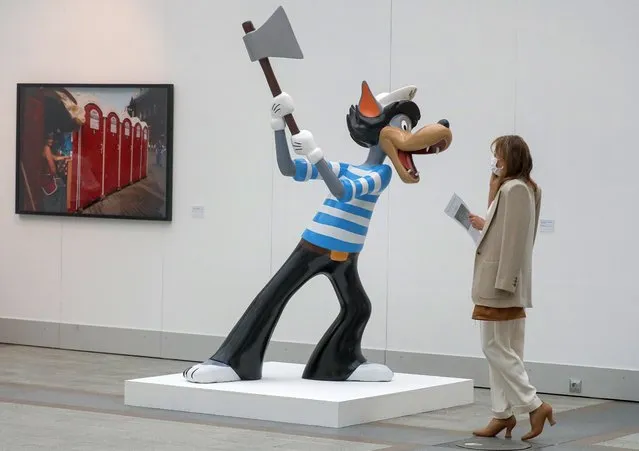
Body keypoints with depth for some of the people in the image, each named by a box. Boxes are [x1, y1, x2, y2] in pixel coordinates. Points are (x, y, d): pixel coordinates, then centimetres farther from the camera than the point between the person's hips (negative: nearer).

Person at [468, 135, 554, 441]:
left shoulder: (514, 189, -15)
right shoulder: (513, 188, 17)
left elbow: (513, 239, -21)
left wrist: (502, 282, -23)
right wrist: (484, 226, 27)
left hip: (501, 282, -10)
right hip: (501, 283, 10)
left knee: (495, 349, -7)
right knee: (505, 352, 9)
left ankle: (534, 405, -6)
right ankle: (503, 414, 12)